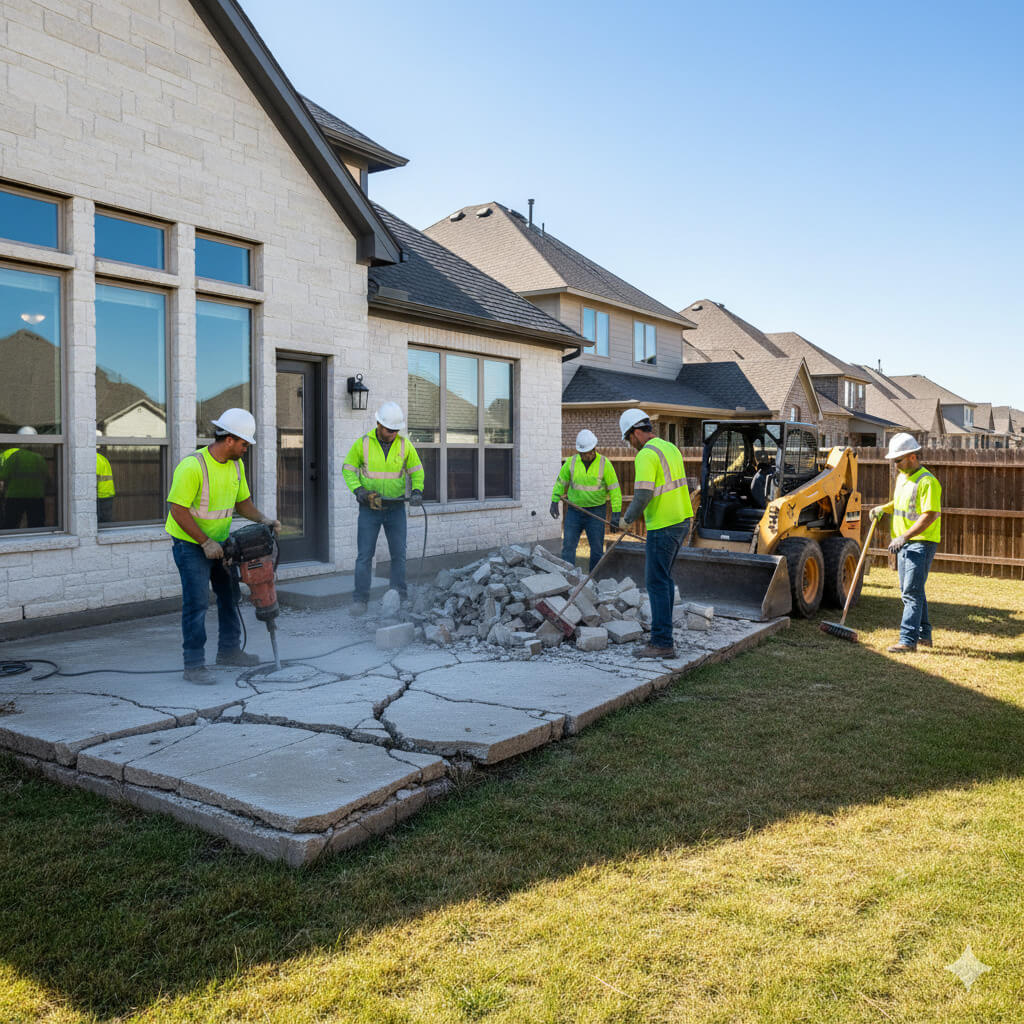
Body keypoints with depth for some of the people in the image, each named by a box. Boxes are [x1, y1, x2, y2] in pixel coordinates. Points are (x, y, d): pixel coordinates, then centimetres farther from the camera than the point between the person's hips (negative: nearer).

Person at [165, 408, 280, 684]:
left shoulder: (236, 465, 1)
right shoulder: (192, 466, -24)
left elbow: (242, 502, 11)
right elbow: (178, 511, -24)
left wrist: (264, 519, -7)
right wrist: (205, 542, -24)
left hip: (219, 541, 8)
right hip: (190, 542, -8)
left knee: (230, 593, 13)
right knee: (197, 601, -9)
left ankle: (229, 649, 28)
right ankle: (194, 665, -2)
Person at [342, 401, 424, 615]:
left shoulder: (405, 445, -2)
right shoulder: (362, 443, -6)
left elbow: (417, 471, 6)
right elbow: (348, 469, 2)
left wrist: (417, 491, -12)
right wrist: (357, 489, -15)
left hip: (396, 507, 2)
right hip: (369, 508, -1)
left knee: (399, 554, 4)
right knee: (364, 555, -3)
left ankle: (399, 597, 14)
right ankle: (360, 598, 3)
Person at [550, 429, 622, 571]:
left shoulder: (605, 464, -10)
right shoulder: (571, 462, -4)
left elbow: (614, 490, -7)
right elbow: (561, 482, 10)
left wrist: (616, 514, -12)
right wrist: (554, 502, 1)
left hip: (596, 511, -2)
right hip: (574, 510, 2)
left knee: (597, 549, 3)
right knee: (568, 546, -4)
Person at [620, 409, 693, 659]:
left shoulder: (646, 455, -17)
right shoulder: (671, 448, 13)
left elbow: (643, 496, -23)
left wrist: (628, 518, -7)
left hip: (663, 527, -10)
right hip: (682, 520, 10)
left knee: (657, 582, -4)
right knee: (662, 577, 18)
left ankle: (662, 643, -3)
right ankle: (662, 630, 24)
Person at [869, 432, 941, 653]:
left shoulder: (927, 482, -16)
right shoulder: (902, 478, 13)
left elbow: (930, 515, -23)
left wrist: (904, 536, -26)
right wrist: (883, 508, 11)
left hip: (921, 543, -10)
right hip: (904, 543, 10)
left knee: (912, 591, -12)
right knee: (910, 591, 15)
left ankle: (908, 640, -11)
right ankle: (923, 635, 26)